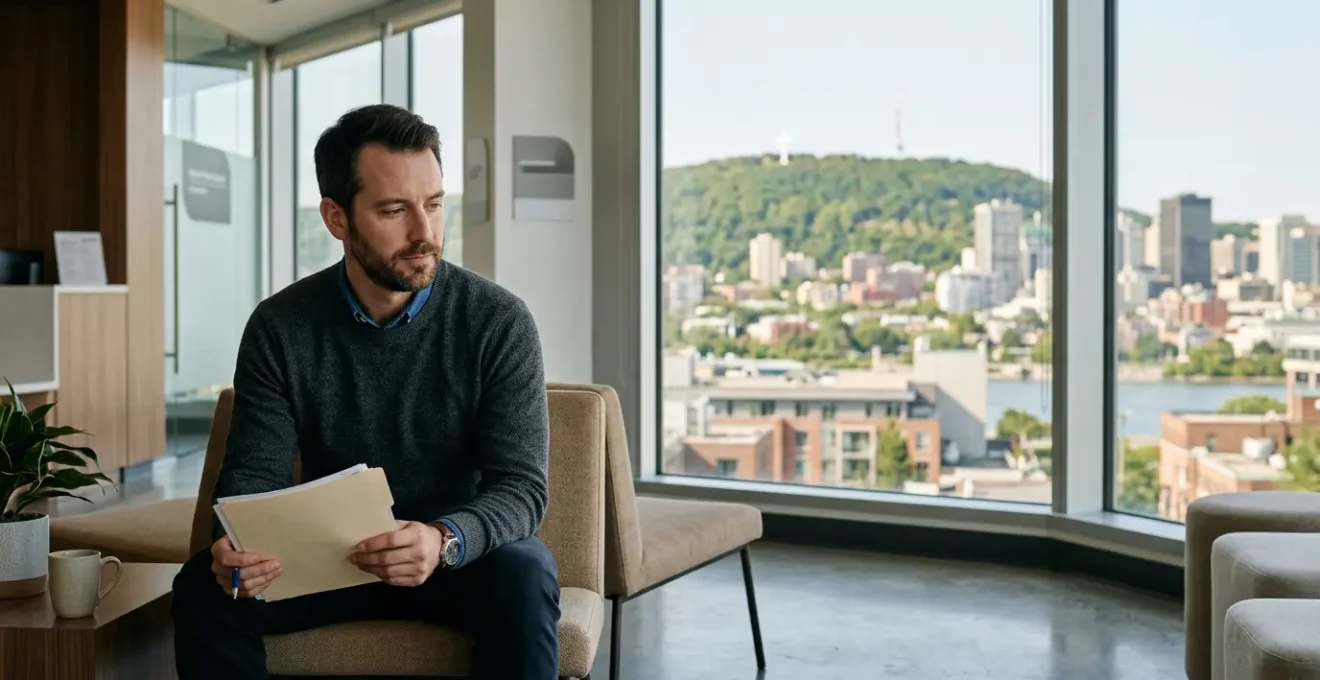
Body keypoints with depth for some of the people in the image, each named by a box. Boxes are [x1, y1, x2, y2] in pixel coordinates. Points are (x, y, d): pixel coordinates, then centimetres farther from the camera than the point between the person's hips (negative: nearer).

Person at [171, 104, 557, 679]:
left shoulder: (498, 322, -12)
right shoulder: (280, 328, -6)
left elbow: (521, 484, -16)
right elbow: (254, 471, -6)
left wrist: (445, 540, -38)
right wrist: (237, 544, -30)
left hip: (462, 557, -1)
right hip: (328, 557, 2)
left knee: (523, 573, -33)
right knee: (203, 586, -22)